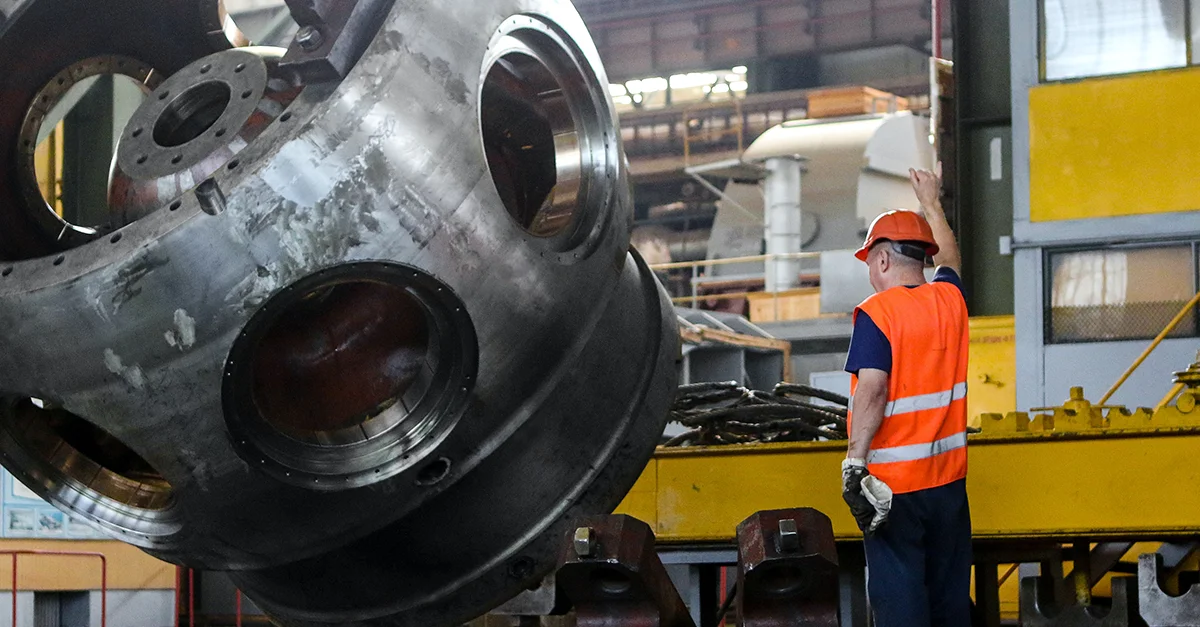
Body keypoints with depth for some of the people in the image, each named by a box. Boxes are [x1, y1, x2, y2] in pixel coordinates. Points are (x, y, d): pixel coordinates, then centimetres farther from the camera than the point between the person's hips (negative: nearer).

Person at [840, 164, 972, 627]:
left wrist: (855, 462, -22)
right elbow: (950, 259, 29)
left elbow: (872, 389, -23)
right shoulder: (949, 300, 7)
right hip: (948, 479, 6)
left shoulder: (876, 313, -11)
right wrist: (931, 201, 44)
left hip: (892, 482, -6)